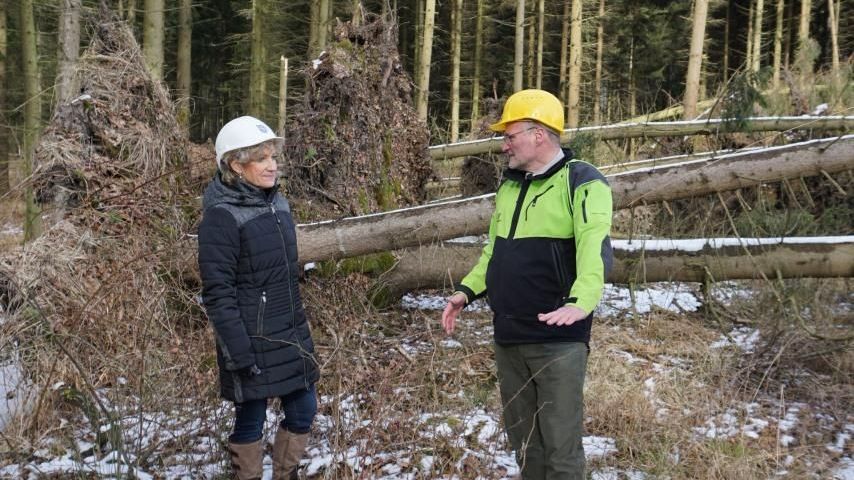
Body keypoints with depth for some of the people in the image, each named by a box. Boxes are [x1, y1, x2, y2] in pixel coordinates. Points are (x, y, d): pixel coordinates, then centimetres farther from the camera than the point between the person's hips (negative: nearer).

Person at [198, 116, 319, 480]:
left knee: (303, 412, 14)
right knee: (250, 421, 7)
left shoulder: (277, 203, 6)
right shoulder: (222, 217, -17)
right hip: (252, 342, -7)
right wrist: (240, 353, -20)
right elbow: (218, 294, -18)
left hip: (291, 336, 7)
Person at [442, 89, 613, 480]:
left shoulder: (582, 181, -10)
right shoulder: (508, 185, 14)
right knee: (523, 443, 17)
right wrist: (467, 290, 8)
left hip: (558, 340, -7)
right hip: (507, 339, 7)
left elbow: (595, 247, -25)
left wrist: (580, 302, -41)